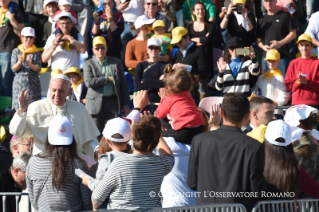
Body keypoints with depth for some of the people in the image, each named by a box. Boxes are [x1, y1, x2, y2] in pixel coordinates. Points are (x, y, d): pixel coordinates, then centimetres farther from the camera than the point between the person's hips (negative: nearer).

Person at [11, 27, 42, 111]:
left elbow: (38, 69, -1)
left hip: (33, 83, 0)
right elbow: (13, 68, 2)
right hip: (19, 82, 0)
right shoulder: (16, 51, 7)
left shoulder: (36, 52, 5)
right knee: (19, 106, -4)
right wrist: (19, 62, -19)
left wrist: (29, 63, -19)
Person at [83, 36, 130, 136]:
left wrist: (126, 104, 4)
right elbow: (89, 82, -11)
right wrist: (108, 79, -8)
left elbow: (123, 84, 10)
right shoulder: (88, 64, 6)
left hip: (113, 101, 1)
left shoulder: (116, 62, 11)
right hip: (96, 103, -1)